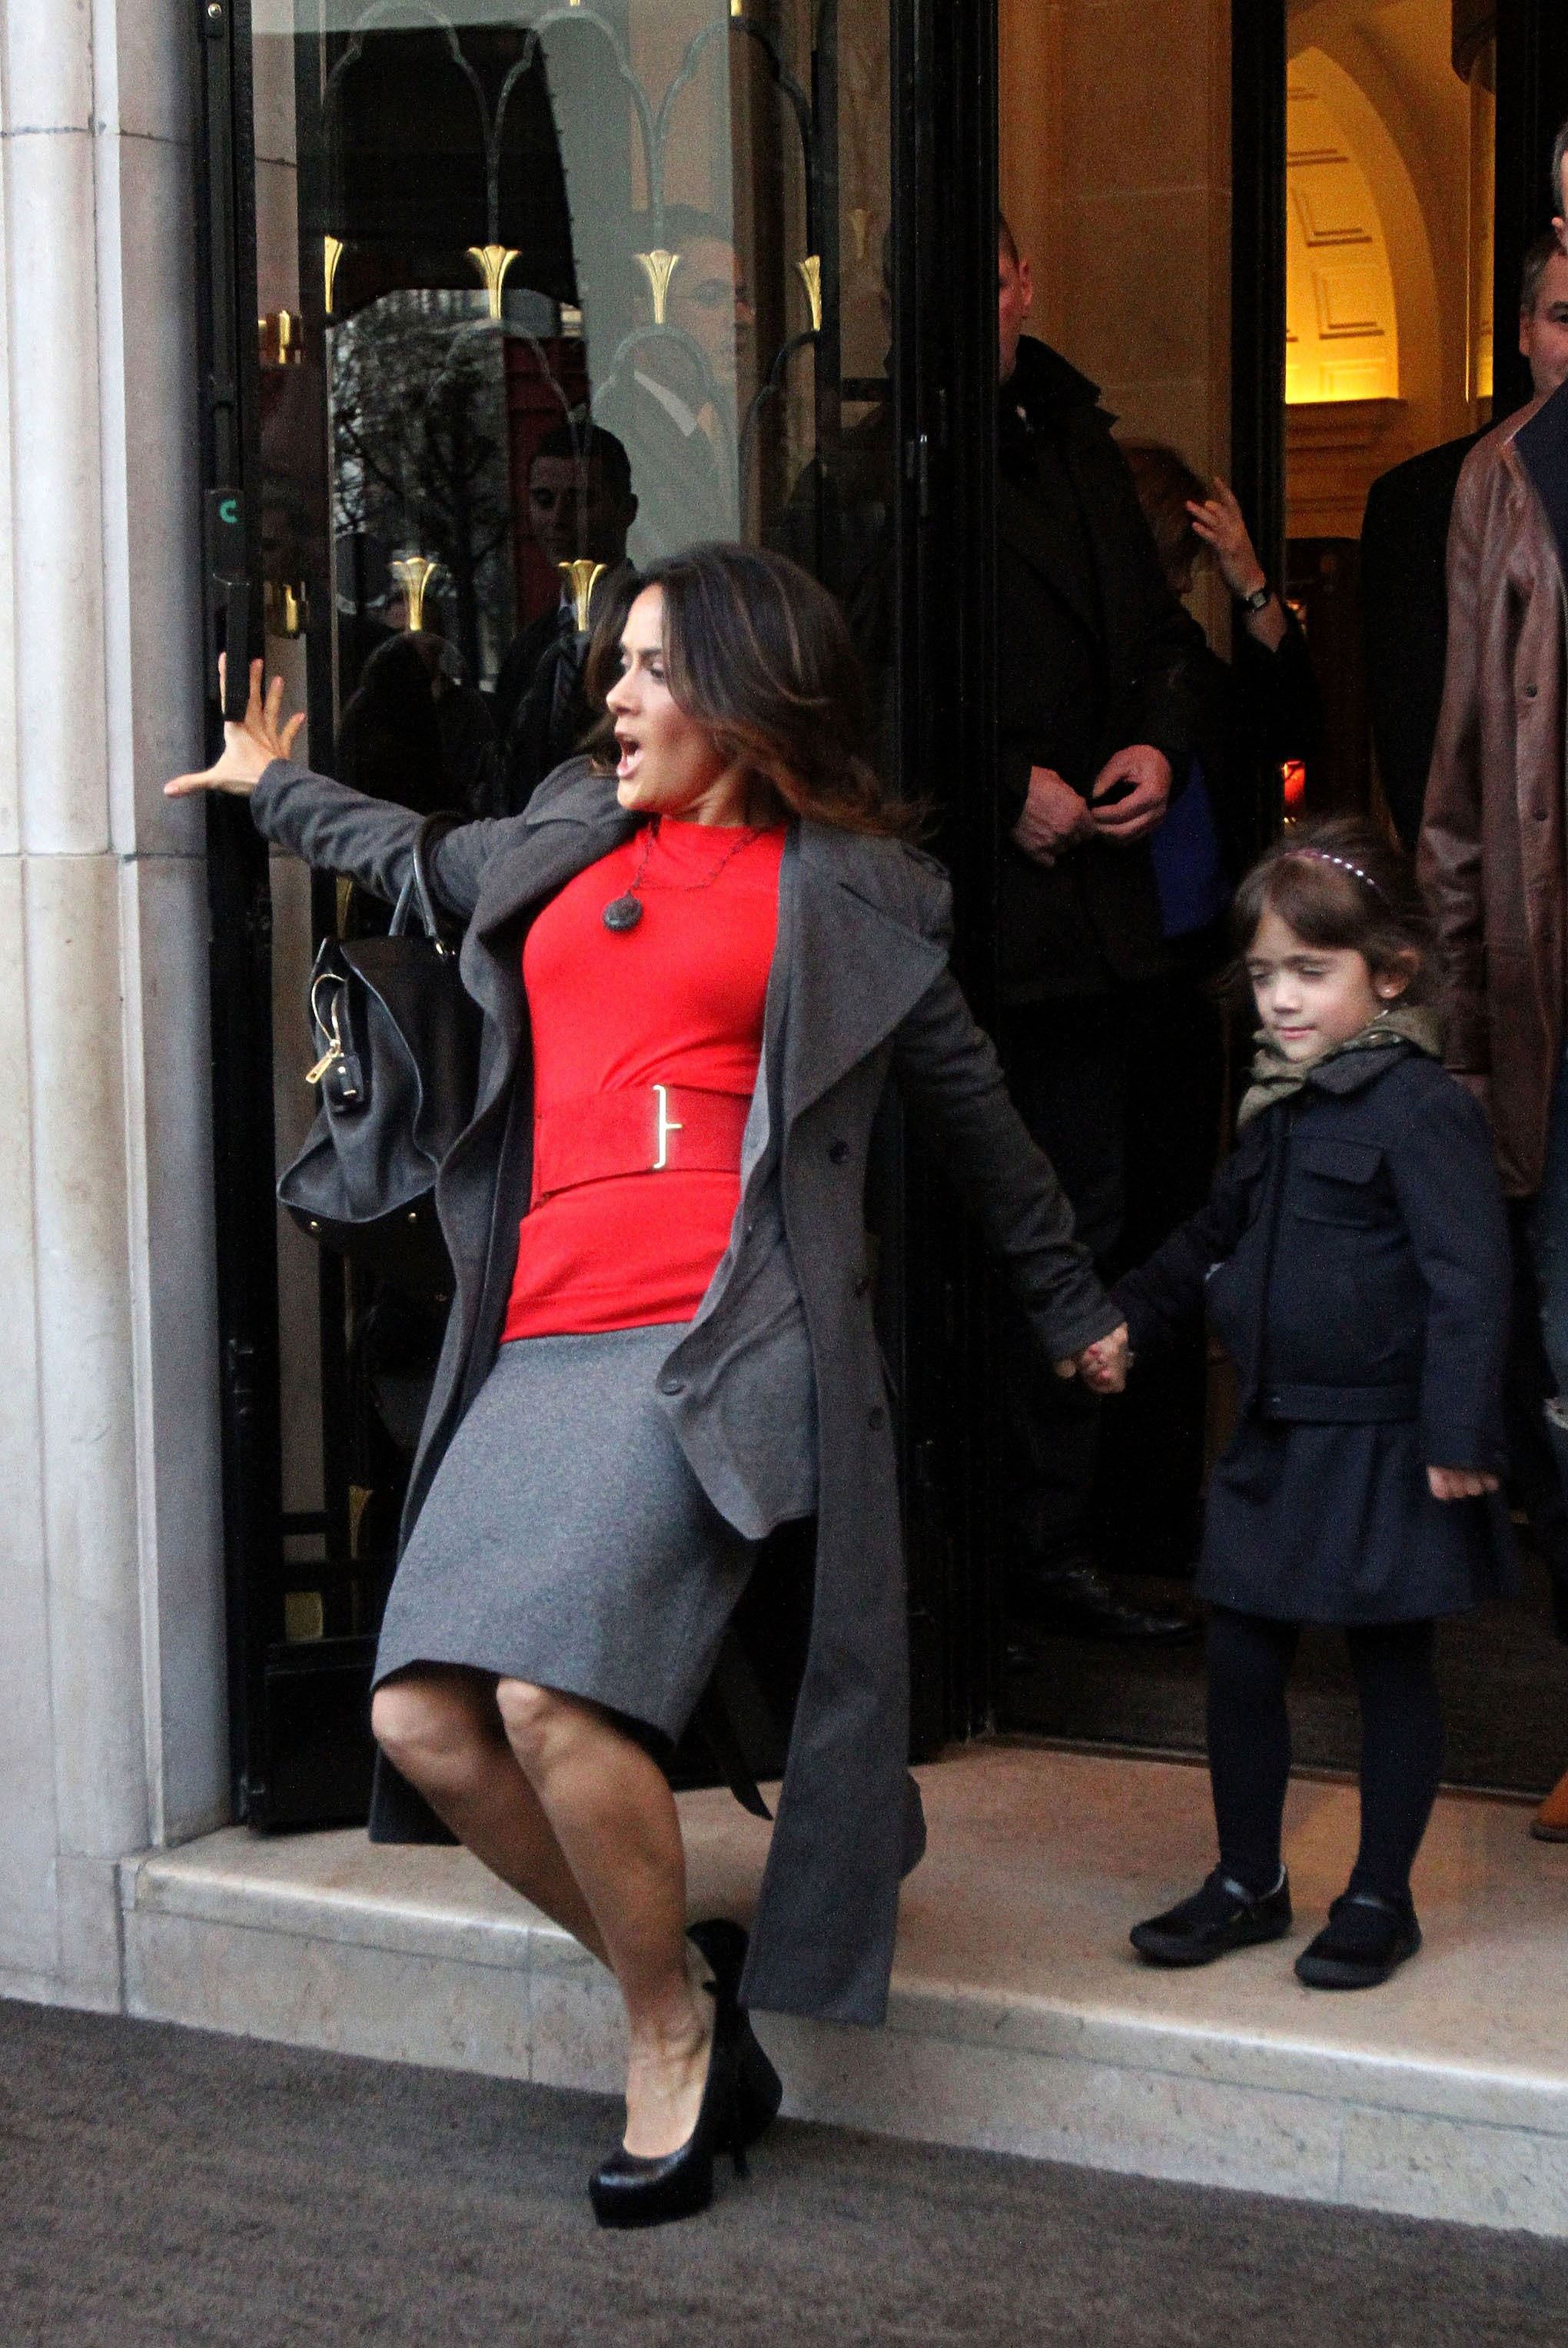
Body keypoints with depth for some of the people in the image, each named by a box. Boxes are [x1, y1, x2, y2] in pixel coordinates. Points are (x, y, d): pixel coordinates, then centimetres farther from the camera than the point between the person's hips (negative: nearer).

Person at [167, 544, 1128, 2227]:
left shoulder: (843, 892, 8)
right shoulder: (567, 840, 22)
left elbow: (971, 1110, 19)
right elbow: (418, 860, 44)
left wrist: (1074, 1309, 28)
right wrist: (270, 788, 58)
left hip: (712, 1338, -6)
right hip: (540, 1346, 6)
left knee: (554, 1691, -24)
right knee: (423, 1715, -8)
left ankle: (673, 2038, -1)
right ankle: (681, 1979, 12)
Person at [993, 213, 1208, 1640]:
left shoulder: (1077, 440, 16)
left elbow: (1162, 631, 21)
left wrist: (1160, 740, 3)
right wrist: (1007, 788, -15)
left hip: (1093, 910, 8)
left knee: (1080, 1234, 11)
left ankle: (1053, 1548, 21)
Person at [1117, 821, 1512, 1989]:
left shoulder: (1422, 1108, -15)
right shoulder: (1280, 1112, 10)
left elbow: (1469, 1279, -19)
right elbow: (1212, 1241, 25)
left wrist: (1458, 1434, -22)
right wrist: (1122, 1320, 23)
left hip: (1382, 1451, -8)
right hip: (1277, 1442, 8)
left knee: (1393, 1670, 7)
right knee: (1240, 1661, 10)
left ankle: (1381, 1900, 19)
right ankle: (1249, 1881, 25)